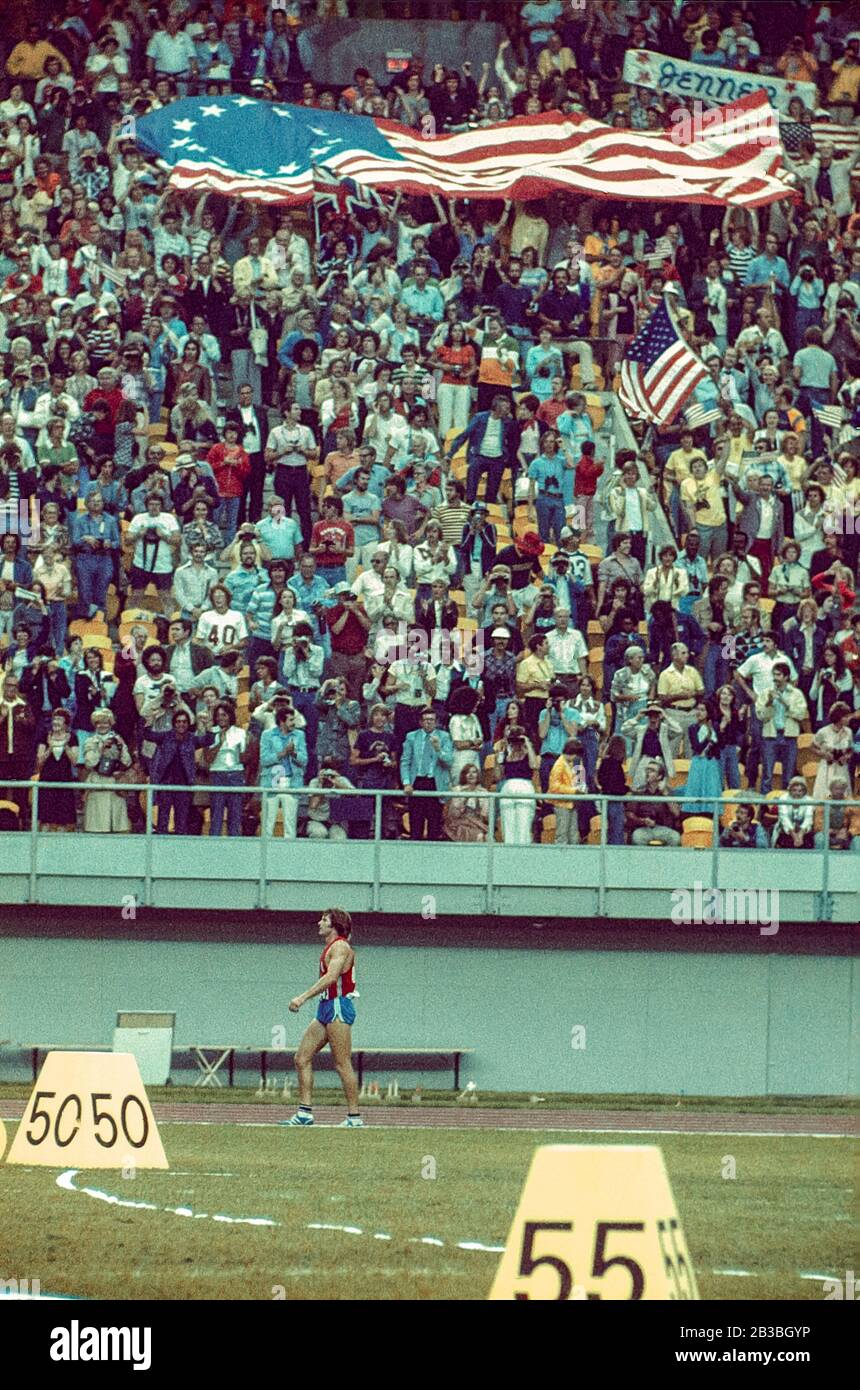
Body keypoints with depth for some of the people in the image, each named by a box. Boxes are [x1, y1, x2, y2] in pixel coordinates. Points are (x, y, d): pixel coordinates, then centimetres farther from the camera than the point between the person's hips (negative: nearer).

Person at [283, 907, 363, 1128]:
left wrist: (302, 998, -27)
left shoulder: (340, 947, -11)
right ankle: (305, 1112, 5)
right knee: (302, 1058, 5)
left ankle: (355, 1117, -6)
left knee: (342, 1064, -9)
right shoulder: (331, 947, 19)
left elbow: (331, 978, -24)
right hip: (326, 1008, 10)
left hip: (338, 1007, -10)